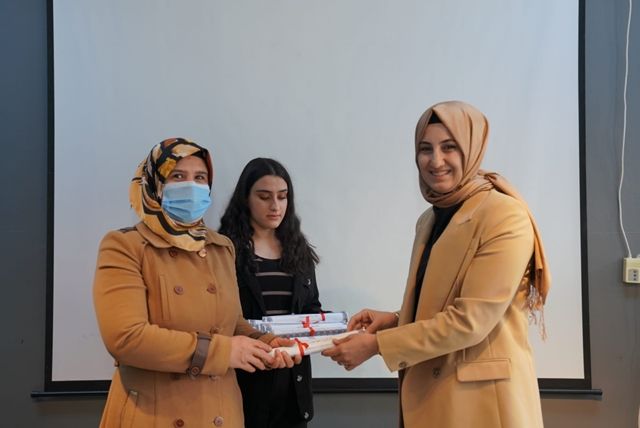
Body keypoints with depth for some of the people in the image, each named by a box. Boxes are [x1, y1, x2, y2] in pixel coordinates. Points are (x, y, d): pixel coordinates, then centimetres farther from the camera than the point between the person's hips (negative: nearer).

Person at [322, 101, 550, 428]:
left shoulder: (505, 217, -16)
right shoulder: (429, 220, 9)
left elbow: (471, 320, -21)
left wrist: (377, 344, -18)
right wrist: (395, 320, -2)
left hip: (481, 396, -7)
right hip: (428, 390, 7)